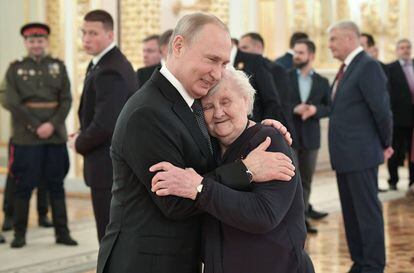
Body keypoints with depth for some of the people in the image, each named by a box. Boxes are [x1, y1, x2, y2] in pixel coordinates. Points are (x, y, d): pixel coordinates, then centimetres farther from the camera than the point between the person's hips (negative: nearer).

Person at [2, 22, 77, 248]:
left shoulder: (58, 66, 8)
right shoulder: (15, 69, 4)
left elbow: (66, 100, 2)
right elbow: (12, 103, -5)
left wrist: (52, 124, -12)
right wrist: (36, 127, -12)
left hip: (56, 135, 2)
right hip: (26, 137, -2)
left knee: (56, 185, 7)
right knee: (24, 186, 2)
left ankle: (62, 232, 13)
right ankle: (19, 233, 13)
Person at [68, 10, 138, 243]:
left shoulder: (109, 71, -20)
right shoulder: (116, 63, 13)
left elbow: (105, 124, -26)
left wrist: (80, 143, -9)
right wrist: (82, 136, 7)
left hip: (109, 167, -10)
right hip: (121, 163, 10)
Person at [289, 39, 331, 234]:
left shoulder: (322, 82, 8)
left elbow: (329, 107, 5)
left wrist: (315, 110, -14)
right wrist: (293, 108, -18)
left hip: (311, 136, 3)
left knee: (306, 179, 9)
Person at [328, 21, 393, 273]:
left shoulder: (368, 66, -14)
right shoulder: (347, 68, 14)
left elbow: (382, 109, -18)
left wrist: (386, 144, -6)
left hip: (361, 153, -9)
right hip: (344, 155, 9)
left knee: (368, 211, -1)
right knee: (351, 212, 14)